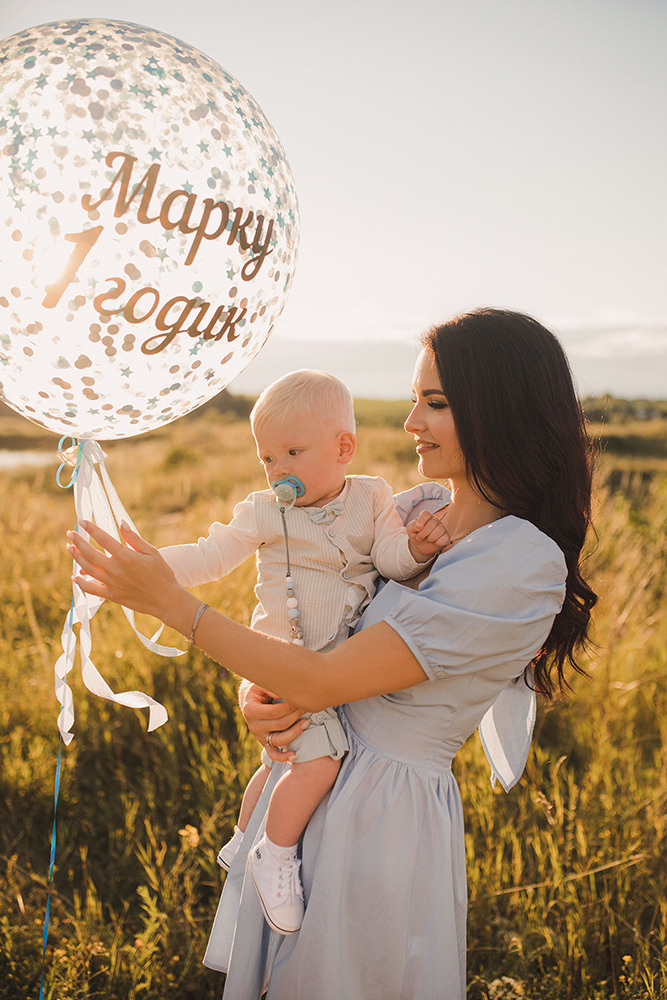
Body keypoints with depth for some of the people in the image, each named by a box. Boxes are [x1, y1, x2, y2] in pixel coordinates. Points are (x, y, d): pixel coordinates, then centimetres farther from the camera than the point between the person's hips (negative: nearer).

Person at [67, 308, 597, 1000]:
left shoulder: (523, 565, -24)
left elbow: (323, 682, -25)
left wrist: (168, 601, -22)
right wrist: (255, 690, -14)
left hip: (386, 811, -7)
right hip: (313, 778, 7)